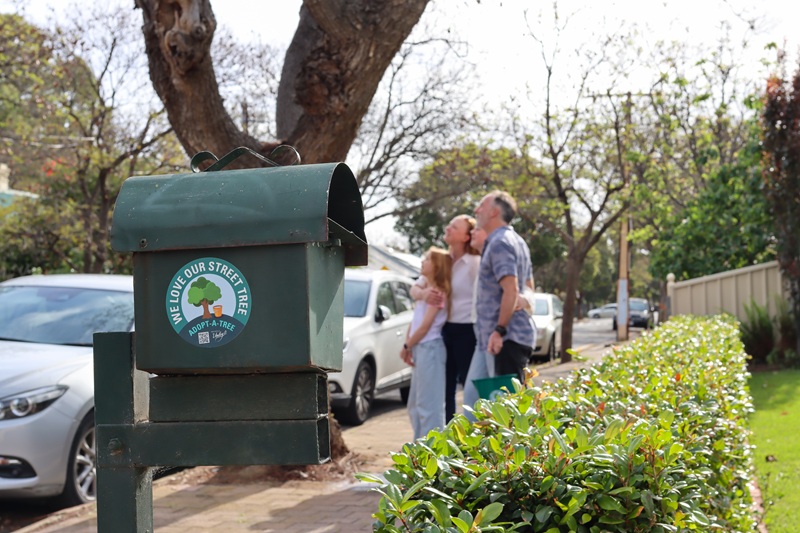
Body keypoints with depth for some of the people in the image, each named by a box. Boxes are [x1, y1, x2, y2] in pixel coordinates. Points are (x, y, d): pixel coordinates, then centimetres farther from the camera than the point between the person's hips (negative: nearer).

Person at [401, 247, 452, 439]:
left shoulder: (437, 293, -10)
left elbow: (425, 326, -14)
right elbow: (415, 322, 16)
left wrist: (407, 346, -7)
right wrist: (408, 346, 4)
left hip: (429, 349, -10)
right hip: (420, 349, 10)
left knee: (429, 404, -9)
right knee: (415, 404, 15)